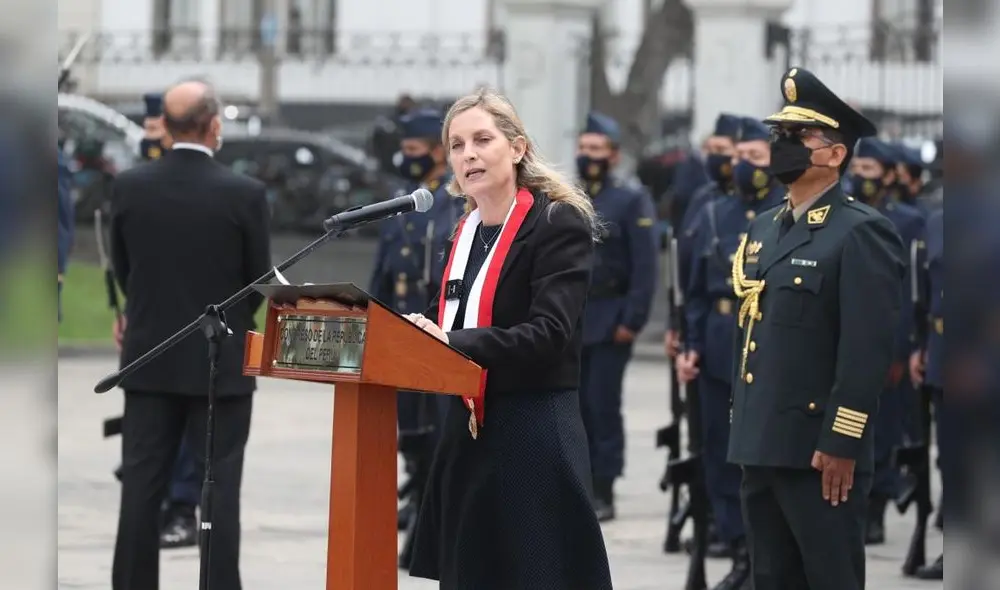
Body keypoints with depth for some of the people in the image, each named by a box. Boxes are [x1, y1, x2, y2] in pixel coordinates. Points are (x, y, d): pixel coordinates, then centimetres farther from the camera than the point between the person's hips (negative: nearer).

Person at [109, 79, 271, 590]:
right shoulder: (244, 194, -12)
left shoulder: (129, 186, -5)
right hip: (221, 361, -3)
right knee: (219, 486, 2)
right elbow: (260, 278, -2)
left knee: (141, 485, 7)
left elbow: (123, 269, 6)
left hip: (150, 358, 3)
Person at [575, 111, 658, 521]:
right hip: (568, 324, 5)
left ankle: (603, 493, 0)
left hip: (609, 324, -5)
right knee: (575, 407, 5)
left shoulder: (632, 201, -2)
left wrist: (631, 320, -14)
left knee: (603, 406, -6)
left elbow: (645, 267, -8)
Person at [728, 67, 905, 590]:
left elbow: (868, 349, -17)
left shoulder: (862, 233, -11)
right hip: (761, 445, 8)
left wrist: (840, 445, -20)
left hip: (819, 452, -8)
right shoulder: (764, 229, 15)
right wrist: (742, 427, 17)